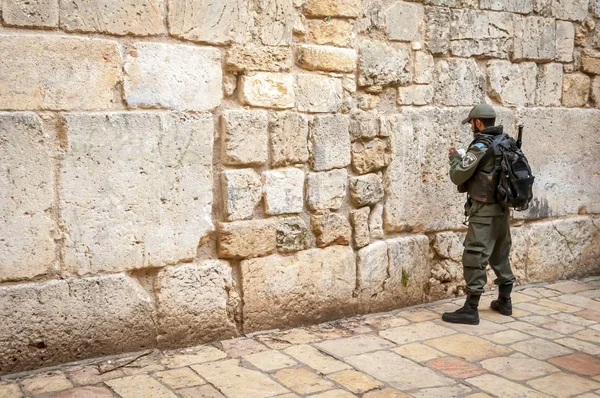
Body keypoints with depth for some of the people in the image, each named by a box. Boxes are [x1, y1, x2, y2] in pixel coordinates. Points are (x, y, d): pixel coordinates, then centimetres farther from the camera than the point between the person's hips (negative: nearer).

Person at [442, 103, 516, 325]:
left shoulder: (481, 146, -15)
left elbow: (458, 176, -13)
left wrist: (455, 157, 5)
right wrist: (465, 158, 18)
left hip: (484, 211, -9)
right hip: (503, 209, 9)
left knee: (475, 258, -6)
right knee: (500, 255, 19)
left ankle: (470, 310, -4)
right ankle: (504, 301, 29)